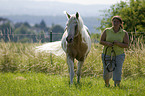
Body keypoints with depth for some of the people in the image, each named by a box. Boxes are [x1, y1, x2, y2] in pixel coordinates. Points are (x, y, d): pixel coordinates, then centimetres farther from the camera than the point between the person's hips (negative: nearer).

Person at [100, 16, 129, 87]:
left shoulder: (124, 33, -4)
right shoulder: (107, 31, -1)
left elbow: (126, 45, -7)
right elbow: (101, 41, 1)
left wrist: (118, 43, -24)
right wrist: (107, 43, -21)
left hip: (119, 55, -1)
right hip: (107, 54, 1)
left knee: (117, 71, -15)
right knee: (107, 72, 6)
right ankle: (107, 83, 36)